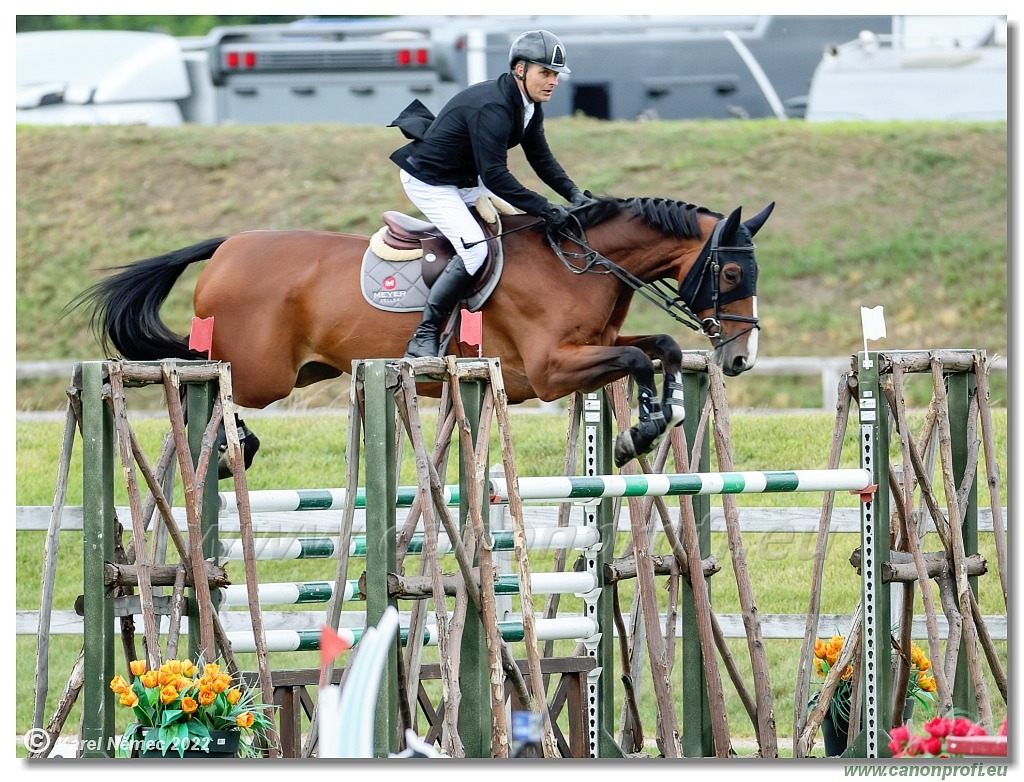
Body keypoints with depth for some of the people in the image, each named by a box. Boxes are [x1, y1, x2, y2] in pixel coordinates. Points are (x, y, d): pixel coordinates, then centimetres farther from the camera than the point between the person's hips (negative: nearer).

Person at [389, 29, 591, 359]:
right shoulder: (491, 108, -33)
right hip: (429, 182, -10)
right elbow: (495, 176, -35)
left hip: (466, 181, 10)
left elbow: (541, 159, 7)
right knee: (475, 249, -25)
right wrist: (546, 210, -35)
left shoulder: (529, 107, -1)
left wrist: (573, 194, -8)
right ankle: (424, 336, -20)